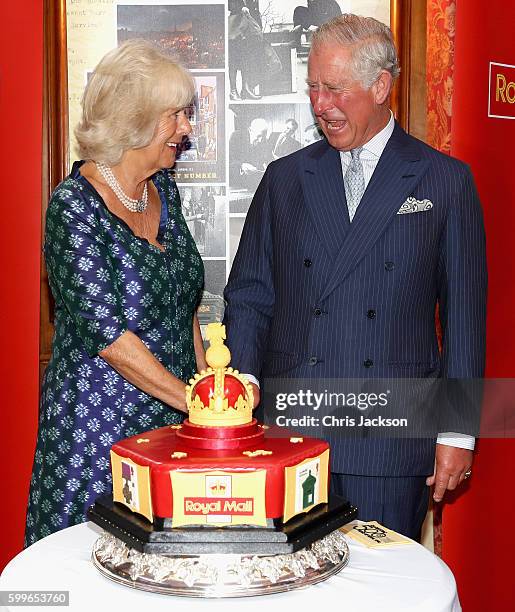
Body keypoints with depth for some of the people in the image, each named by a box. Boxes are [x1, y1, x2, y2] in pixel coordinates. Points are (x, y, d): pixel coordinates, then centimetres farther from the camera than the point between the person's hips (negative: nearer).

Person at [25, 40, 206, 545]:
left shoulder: (163, 188, 5)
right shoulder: (75, 206, -17)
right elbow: (107, 332, -22)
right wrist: (192, 398, -19)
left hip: (168, 420, 6)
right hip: (97, 423, -6)